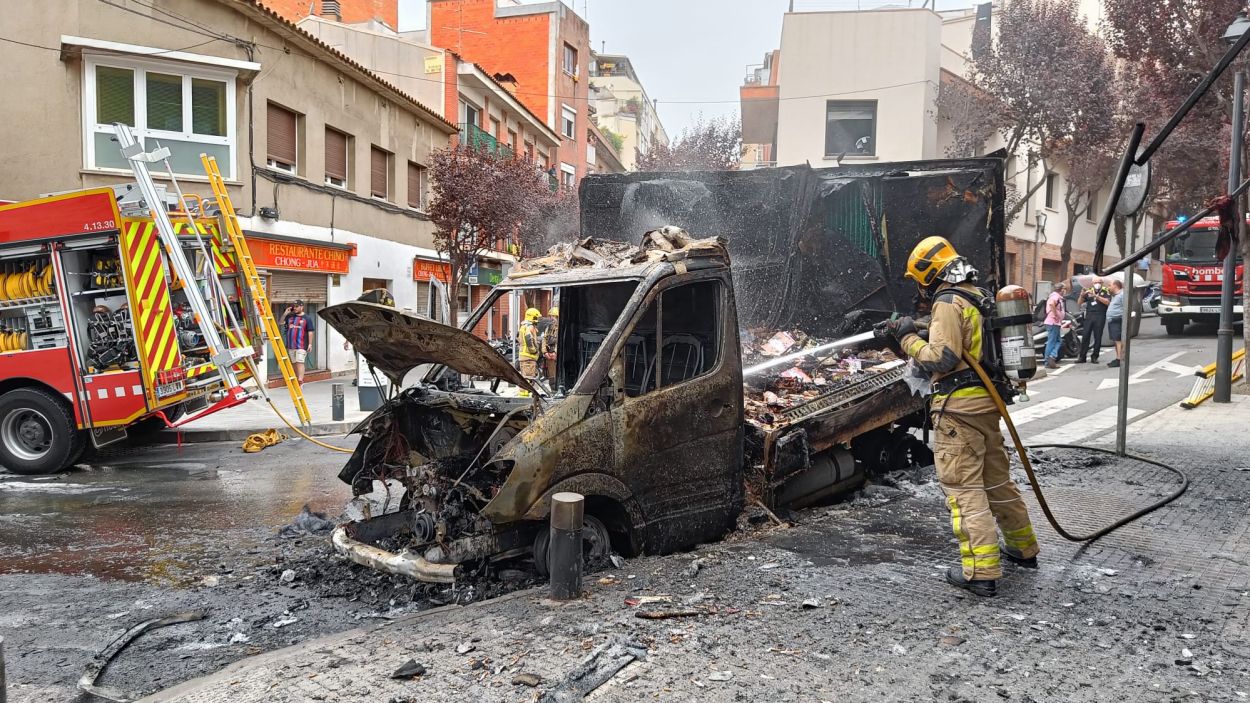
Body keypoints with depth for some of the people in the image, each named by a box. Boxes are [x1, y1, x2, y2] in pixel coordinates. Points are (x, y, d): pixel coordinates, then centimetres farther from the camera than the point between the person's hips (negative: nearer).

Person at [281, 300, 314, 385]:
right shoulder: (290, 316, 15)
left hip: (301, 345, -6)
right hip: (290, 345, 6)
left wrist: (310, 343, -9)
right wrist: (285, 313, 3)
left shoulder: (307, 318, 0)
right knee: (294, 363, 11)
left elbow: (310, 332, -3)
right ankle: (296, 380, 20)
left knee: (300, 362, -14)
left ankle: (300, 381, -20)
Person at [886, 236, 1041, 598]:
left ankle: (981, 571, -6)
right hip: (986, 400, 9)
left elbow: (941, 359, -20)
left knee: (964, 486, -6)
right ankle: (1023, 548, 34)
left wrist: (909, 339, -8)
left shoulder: (948, 302, -13)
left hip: (958, 405, -9)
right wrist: (911, 331, 16)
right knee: (997, 478, 21)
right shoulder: (976, 297, 15)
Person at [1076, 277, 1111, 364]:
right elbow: (1079, 303, 11)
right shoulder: (1089, 291, 13)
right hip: (1089, 316, 2)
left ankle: (1094, 357, 7)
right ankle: (1082, 357, 1)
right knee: (1085, 336, -2)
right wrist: (1082, 295, -8)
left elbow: (1107, 302, -11)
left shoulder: (1105, 291, 5)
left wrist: (1096, 296, -18)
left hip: (1100, 317, -2)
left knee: (1098, 337, 0)